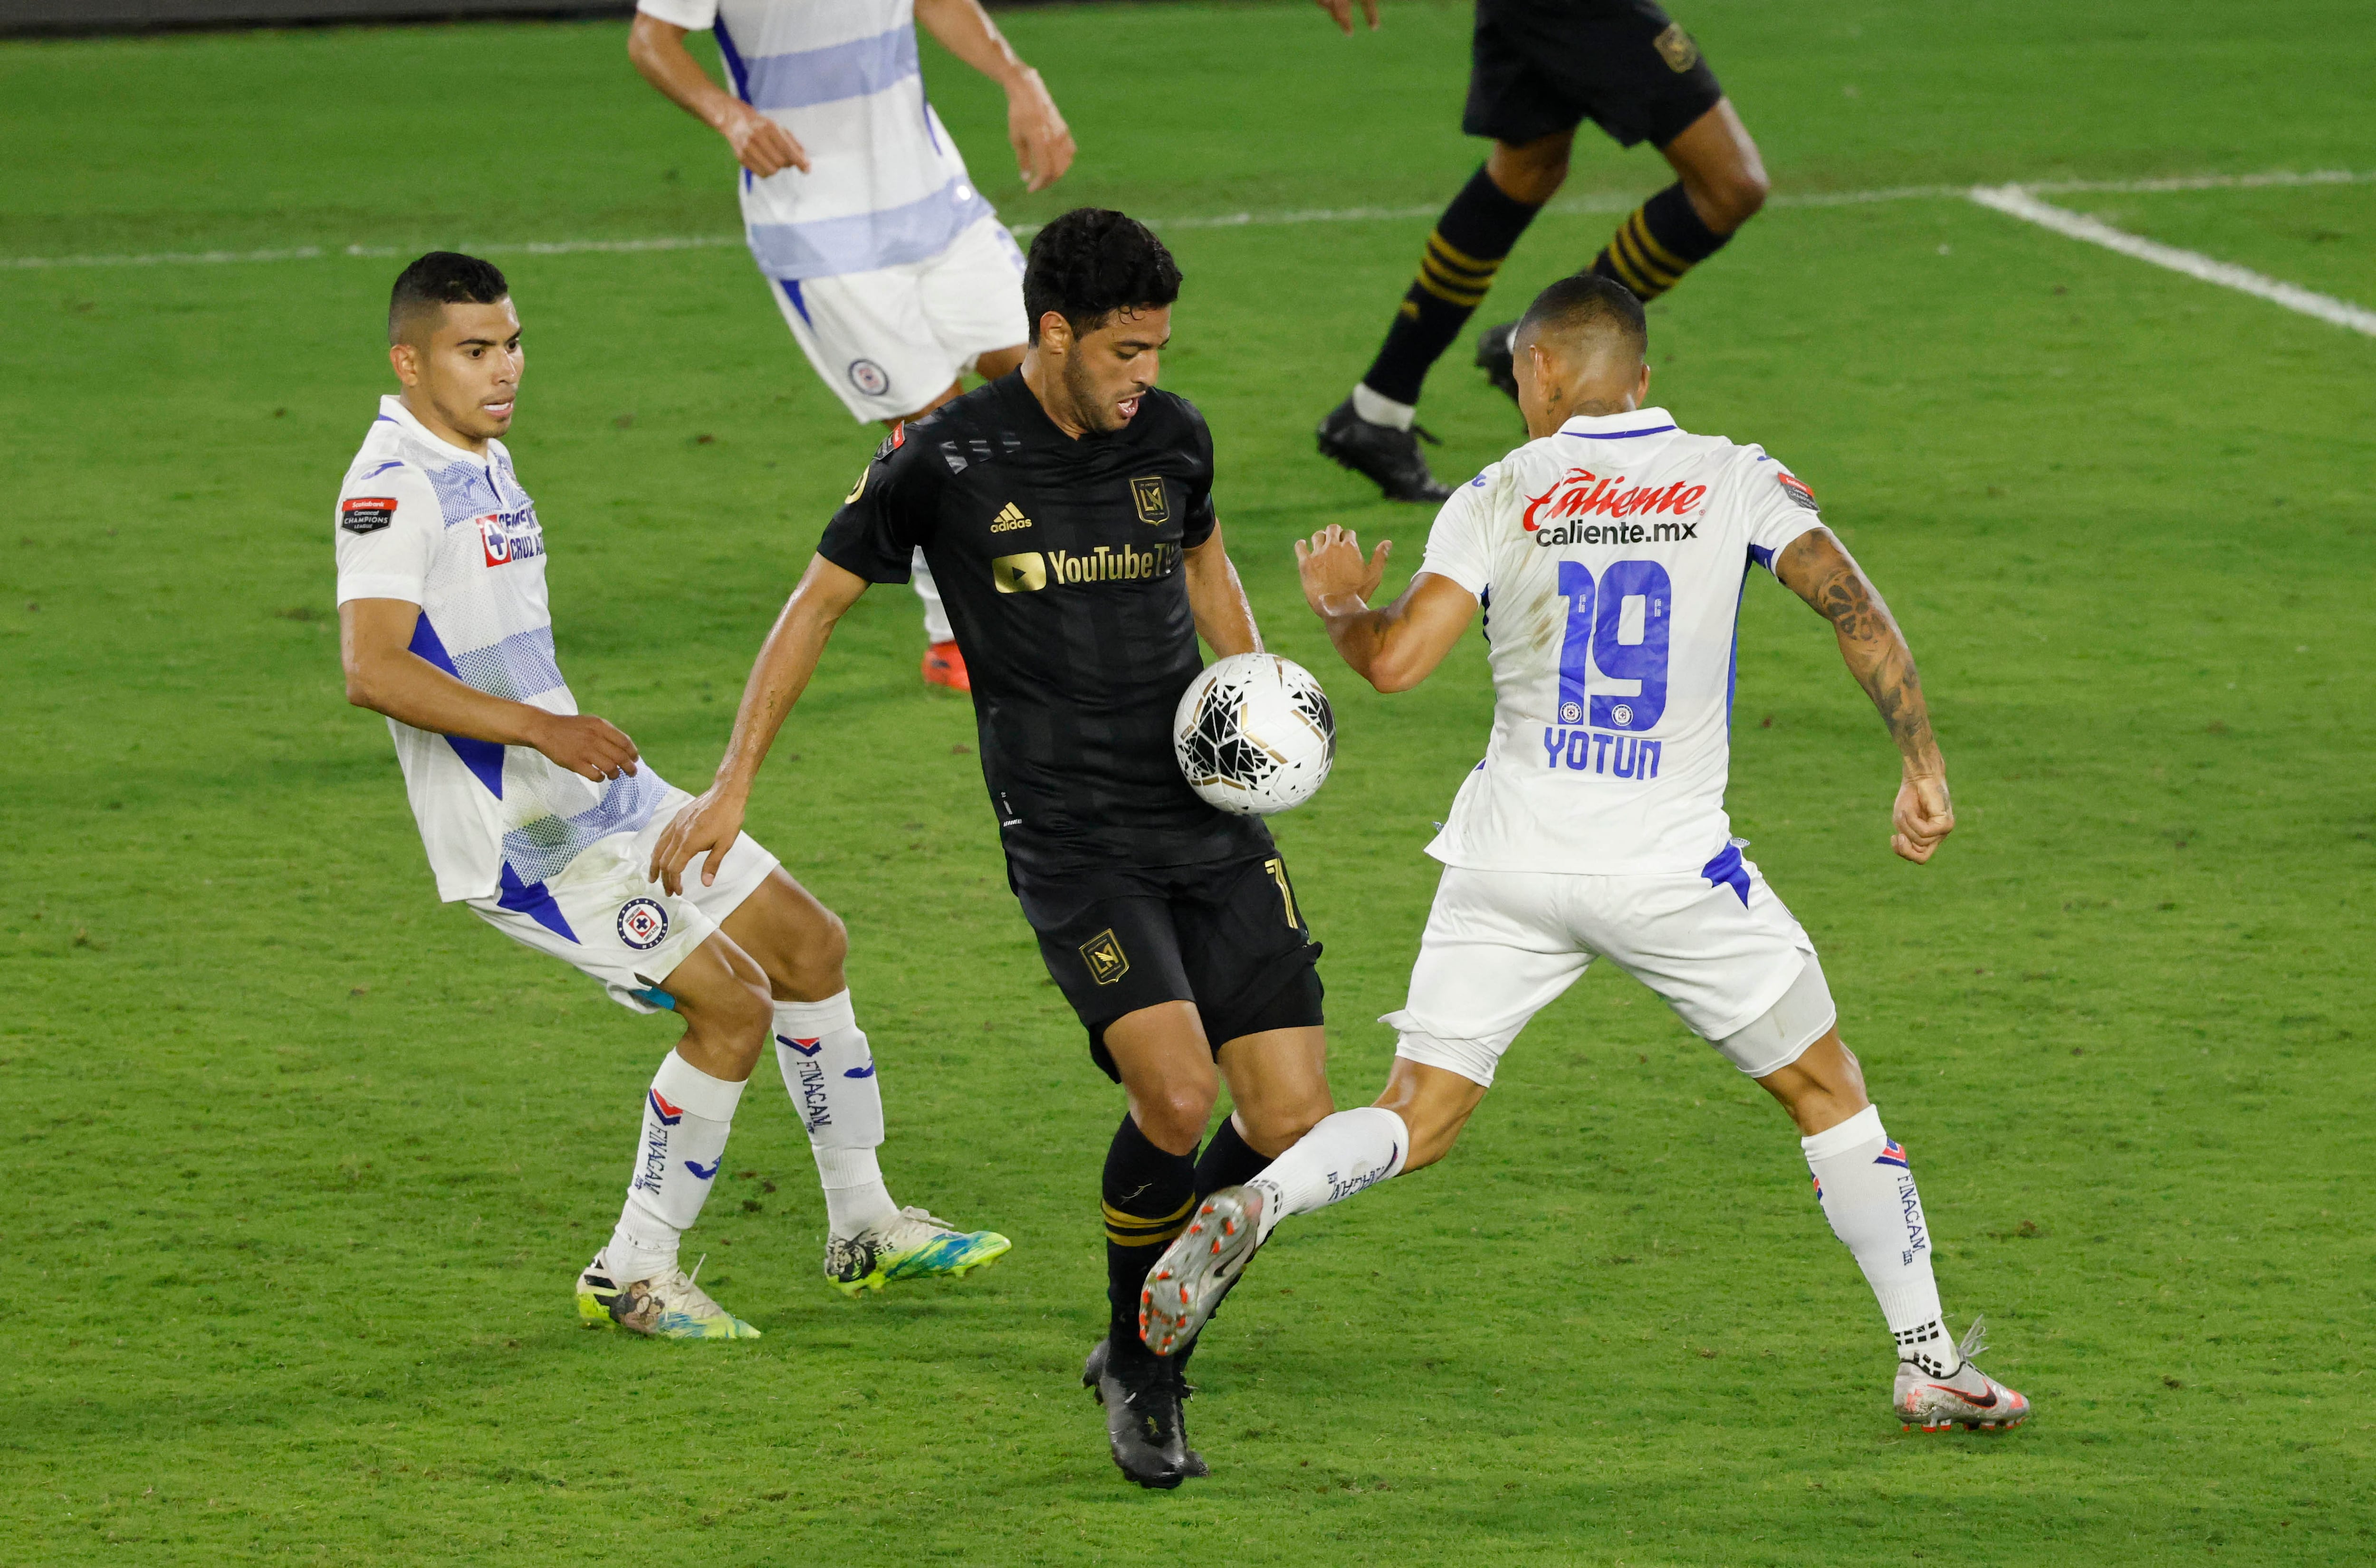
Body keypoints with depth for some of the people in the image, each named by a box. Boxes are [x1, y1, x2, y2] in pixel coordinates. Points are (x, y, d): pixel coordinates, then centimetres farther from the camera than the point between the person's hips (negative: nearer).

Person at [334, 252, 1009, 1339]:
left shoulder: (485, 462, 14)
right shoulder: (393, 484, -18)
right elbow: (372, 671, -29)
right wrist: (540, 729, -33)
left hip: (598, 797, 10)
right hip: (516, 839, -10)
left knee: (809, 943, 13)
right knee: (734, 1002, -14)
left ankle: (866, 1229, 24)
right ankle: (632, 1276, -2)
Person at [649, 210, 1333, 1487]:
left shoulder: (1173, 435, 6)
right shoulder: (945, 458, -6)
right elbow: (820, 601, 4)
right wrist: (733, 786, 2)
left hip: (1212, 821, 5)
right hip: (1068, 839, -5)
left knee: (1290, 1115, -5)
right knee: (1176, 1090, -23)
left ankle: (1151, 1348, 18)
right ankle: (1138, 1368, 1)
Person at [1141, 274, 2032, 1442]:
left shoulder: (1498, 497, 2)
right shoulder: (1735, 479, 3)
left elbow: (1394, 661, -7)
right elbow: (1853, 608, -9)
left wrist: (1339, 605, 14)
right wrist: (1923, 767, -6)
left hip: (1509, 864, 1)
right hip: (1672, 868, -1)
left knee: (1415, 1124, 5)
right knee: (1827, 1093, 15)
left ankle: (1251, 1208, -23)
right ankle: (1930, 1365, 15)